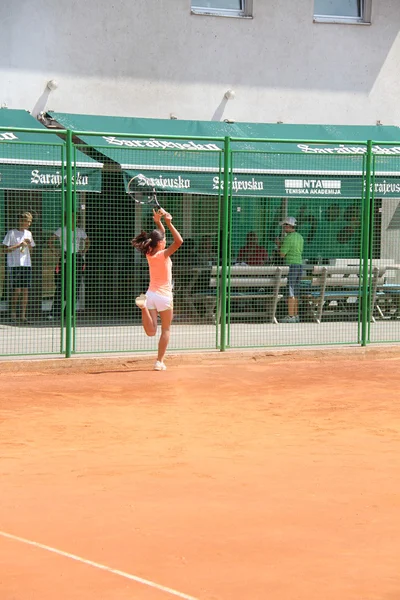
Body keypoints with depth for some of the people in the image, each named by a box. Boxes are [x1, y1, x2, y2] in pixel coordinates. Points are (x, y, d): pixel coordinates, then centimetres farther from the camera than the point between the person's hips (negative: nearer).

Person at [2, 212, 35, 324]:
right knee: (16, 291, -6)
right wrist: (19, 245, -15)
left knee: (25, 291, 1)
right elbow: (6, 249, -7)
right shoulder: (11, 233, -3)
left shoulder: (28, 234, 14)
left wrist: (29, 245, -1)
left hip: (27, 265, 5)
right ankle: (13, 315, 3)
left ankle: (23, 316, 4)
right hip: (14, 265, -5)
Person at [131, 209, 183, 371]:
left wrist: (158, 221, 2)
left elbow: (160, 235, 17)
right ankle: (160, 361, 8)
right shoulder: (163, 255, -16)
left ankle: (144, 306, -26)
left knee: (151, 331, -4)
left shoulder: (149, 254, 3)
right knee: (165, 330, 10)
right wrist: (168, 222, -24)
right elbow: (179, 241, -26)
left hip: (151, 294, 5)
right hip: (164, 295, -5)